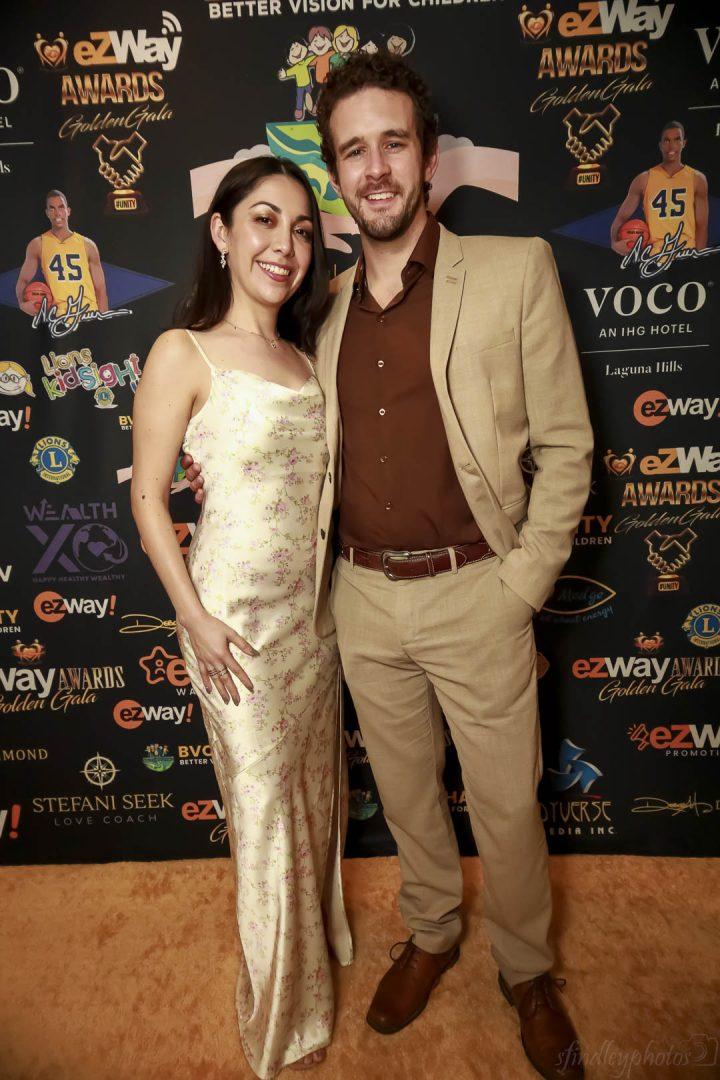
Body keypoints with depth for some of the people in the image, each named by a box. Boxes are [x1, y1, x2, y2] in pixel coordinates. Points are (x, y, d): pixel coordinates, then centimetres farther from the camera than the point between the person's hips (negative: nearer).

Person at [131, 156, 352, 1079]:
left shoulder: (304, 357, 8)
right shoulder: (184, 354, -10)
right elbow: (148, 496, -10)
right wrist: (195, 617, -14)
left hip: (314, 601, 6)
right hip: (239, 609, -5)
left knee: (316, 783, 20)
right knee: (263, 801, 10)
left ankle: (322, 936, 48)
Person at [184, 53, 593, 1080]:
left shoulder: (515, 270, -5)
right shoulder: (327, 305, 7)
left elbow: (565, 445, -5)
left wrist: (523, 584, -9)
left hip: (472, 591, -3)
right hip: (362, 595, 4)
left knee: (506, 804, 12)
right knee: (405, 790, 20)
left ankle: (528, 970, 41)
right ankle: (431, 934, 47)